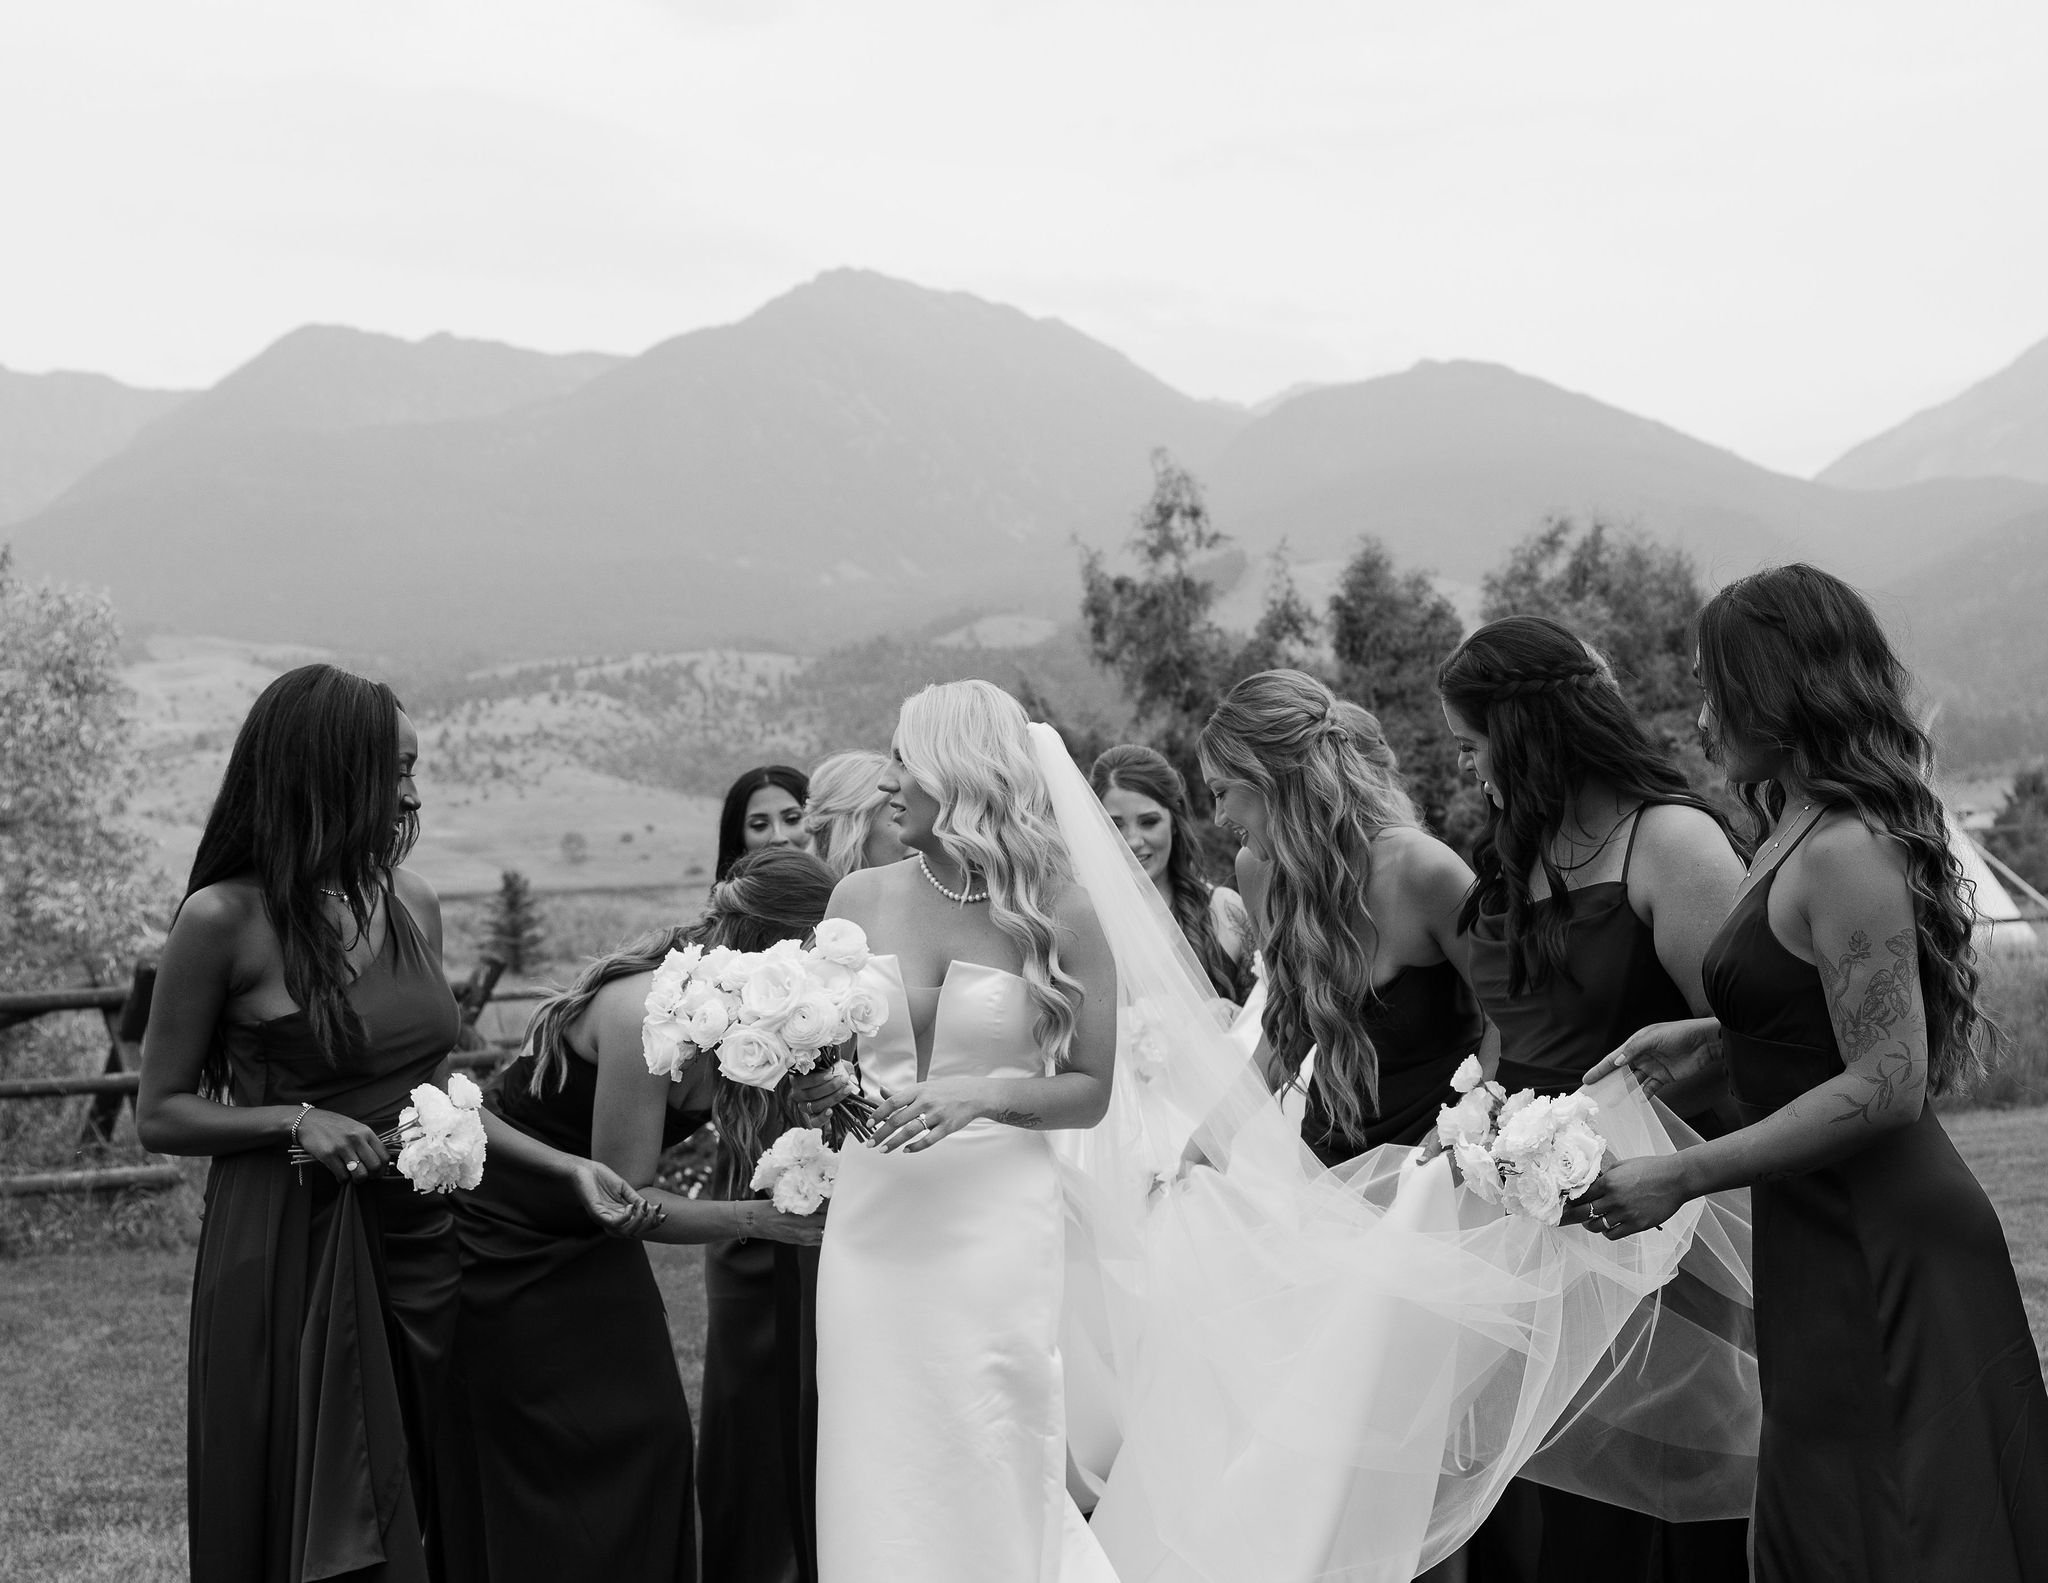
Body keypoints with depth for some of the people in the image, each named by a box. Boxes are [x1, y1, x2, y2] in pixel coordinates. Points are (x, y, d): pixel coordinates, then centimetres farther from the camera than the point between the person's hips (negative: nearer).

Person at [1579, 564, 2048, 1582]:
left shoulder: (1844, 855, -19)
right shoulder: (1799, 835, 10)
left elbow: (1888, 1084, -23)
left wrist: (1681, 1178, -21)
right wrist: (1711, 1043, 6)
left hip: (1880, 1258, -10)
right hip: (1833, 1243, 10)